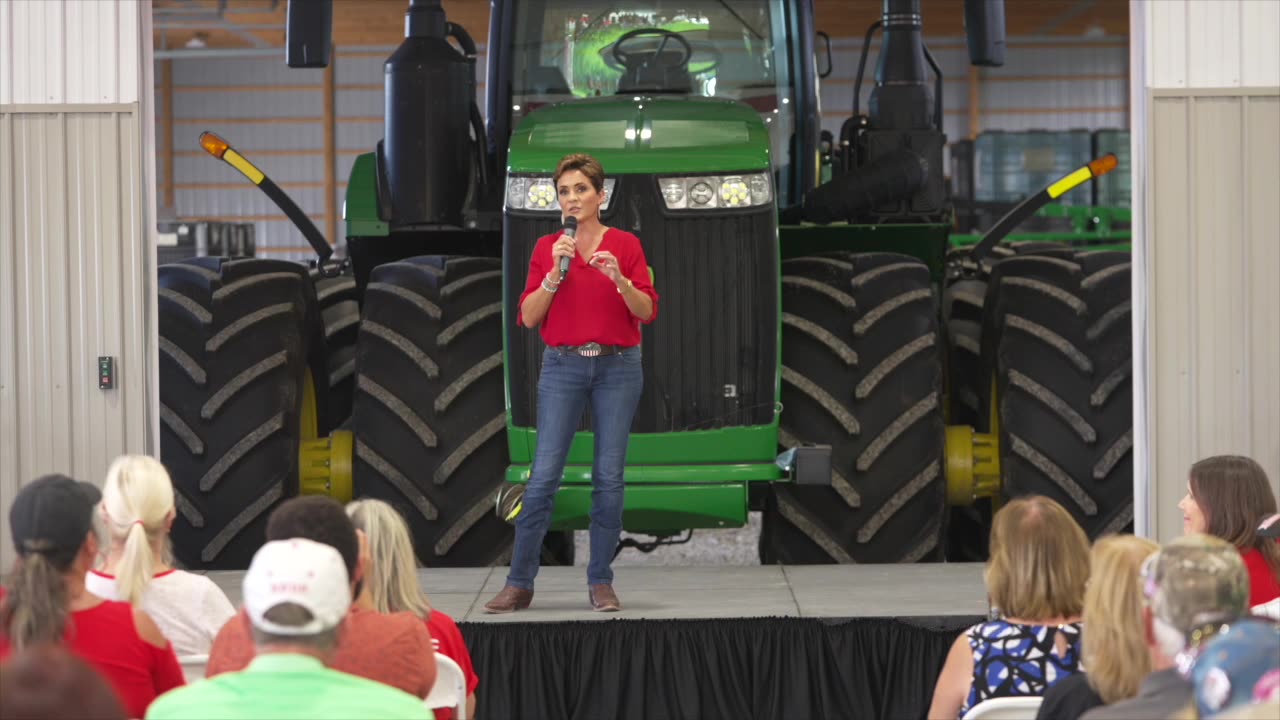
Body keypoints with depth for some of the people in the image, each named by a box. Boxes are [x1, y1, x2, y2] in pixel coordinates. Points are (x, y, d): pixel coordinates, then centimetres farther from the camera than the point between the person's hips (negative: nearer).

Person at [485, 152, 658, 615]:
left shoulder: (626, 245, 2)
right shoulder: (547, 248, 5)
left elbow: (647, 311, -6)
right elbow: (529, 317, -2)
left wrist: (619, 279, -24)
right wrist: (555, 273, -15)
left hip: (617, 367, 0)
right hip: (562, 367, 0)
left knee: (609, 475, -1)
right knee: (544, 475, -5)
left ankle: (601, 582, 8)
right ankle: (519, 583, 0)